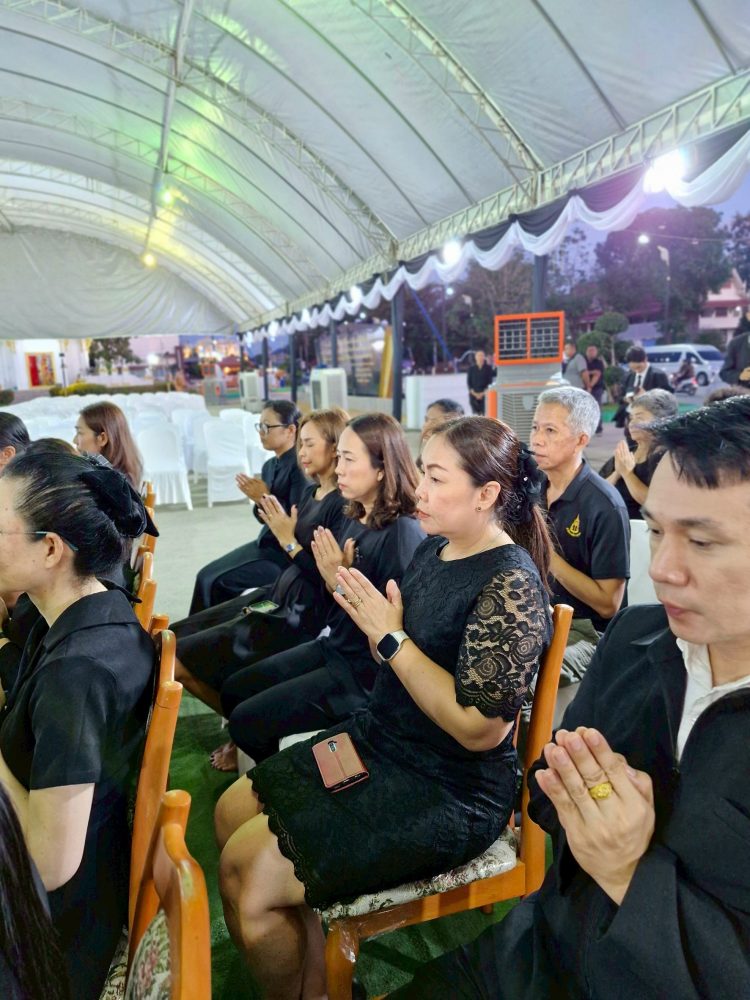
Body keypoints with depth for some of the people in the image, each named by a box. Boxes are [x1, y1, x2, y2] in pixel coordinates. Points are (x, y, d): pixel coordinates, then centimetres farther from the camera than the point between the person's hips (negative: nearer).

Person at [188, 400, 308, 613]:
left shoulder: (301, 466, -18)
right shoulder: (269, 465, 8)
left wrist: (265, 498, -22)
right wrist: (257, 501, -7)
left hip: (287, 552, -9)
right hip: (266, 543, 9)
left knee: (220, 582, -13)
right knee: (206, 575, 2)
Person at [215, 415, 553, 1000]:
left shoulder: (511, 586, -22)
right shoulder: (434, 550, 3)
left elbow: (478, 728, -25)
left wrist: (388, 636, -22)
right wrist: (363, 607, -6)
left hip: (452, 792, -9)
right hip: (380, 740, 9)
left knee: (253, 876, -13)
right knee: (234, 812, 8)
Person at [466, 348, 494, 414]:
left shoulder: (488, 368, 3)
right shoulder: (471, 368, 7)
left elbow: (490, 381, 1)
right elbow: (468, 381, 6)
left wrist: (483, 393, -8)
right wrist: (474, 393, -7)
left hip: (485, 394, -1)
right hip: (473, 394, 1)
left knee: (484, 412, -10)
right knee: (475, 412, -4)